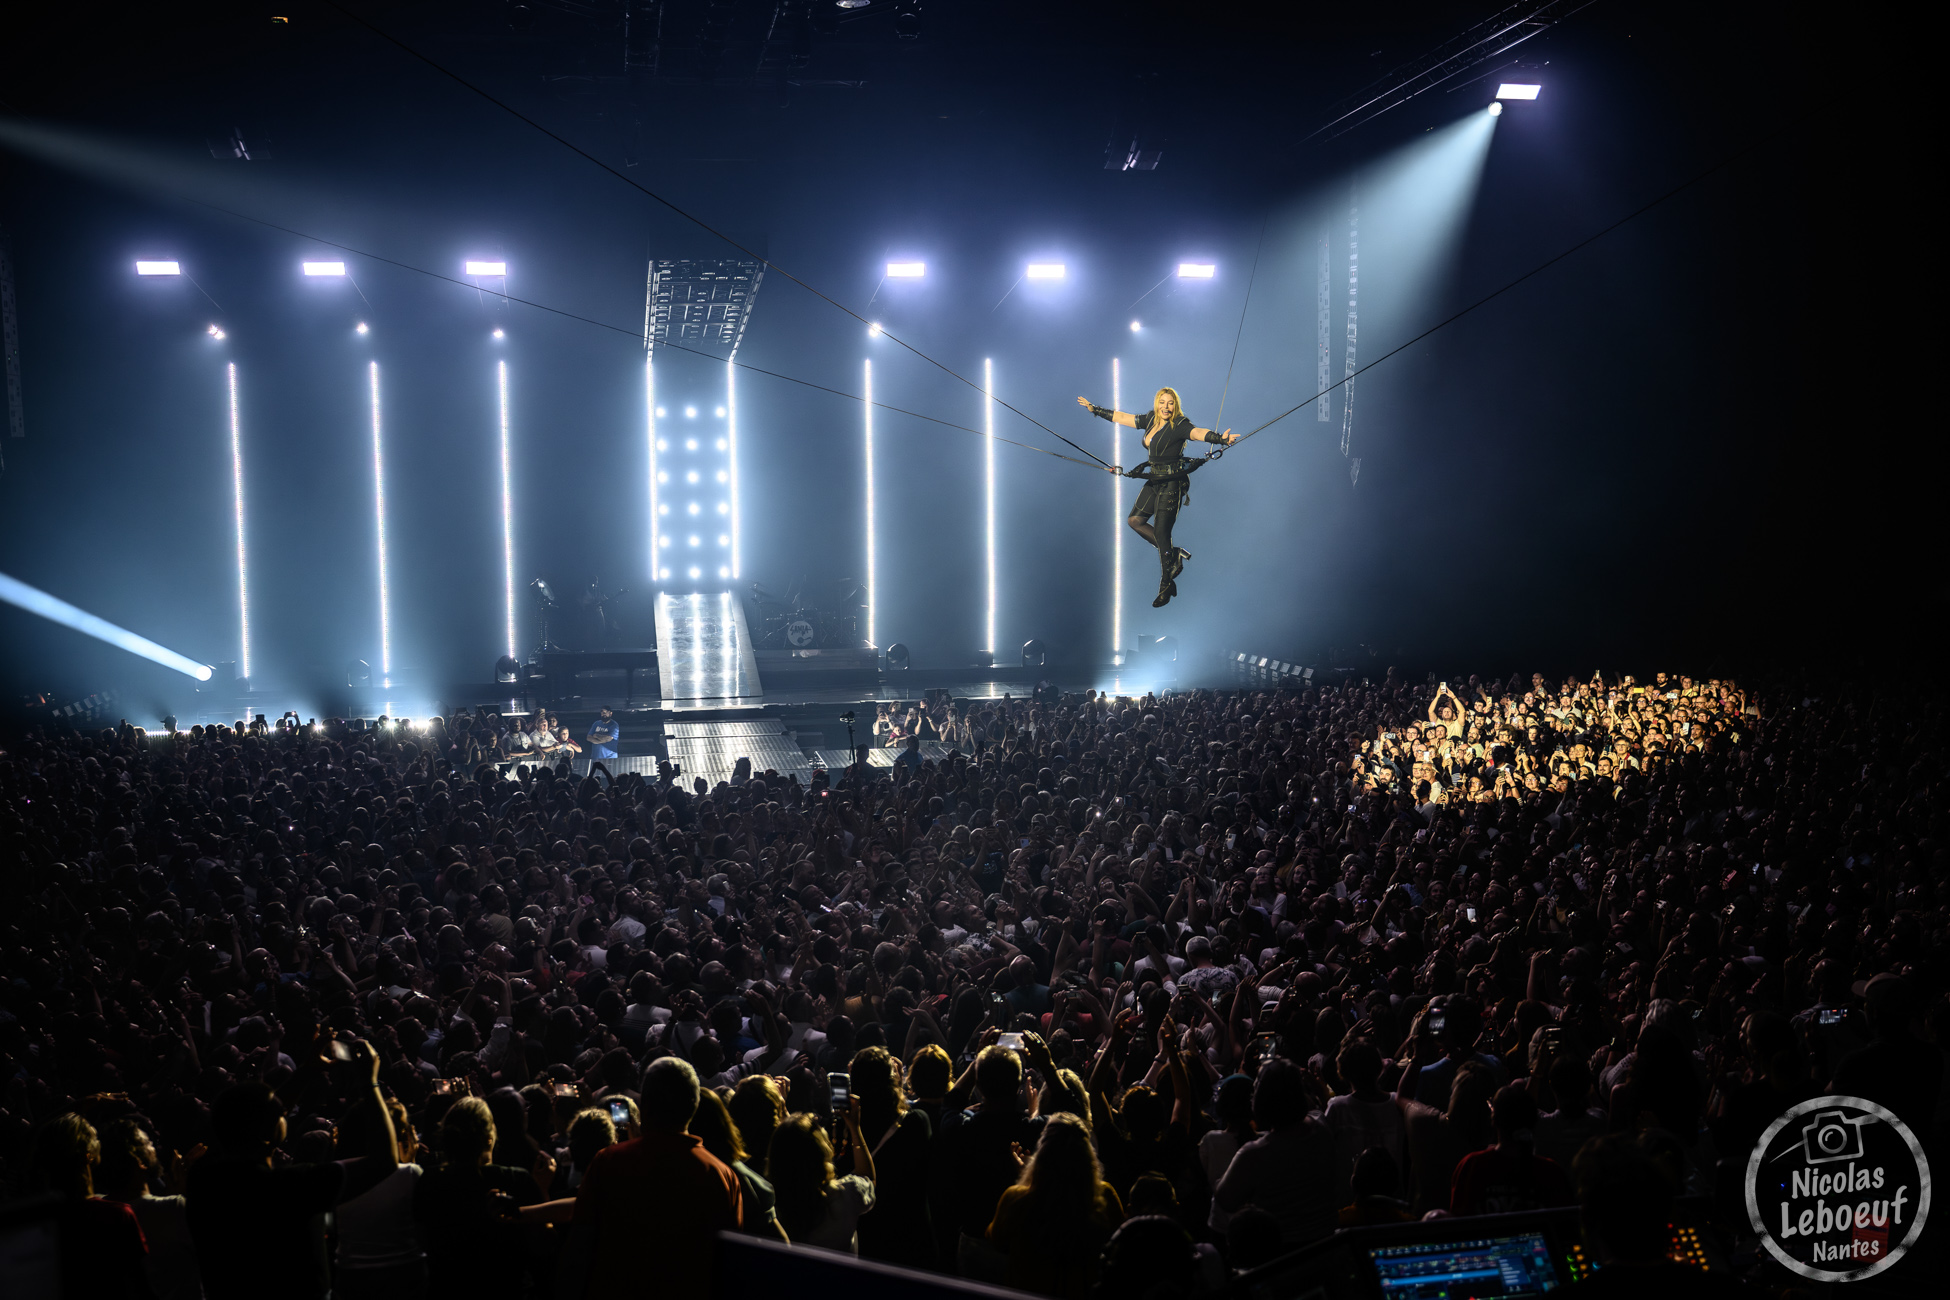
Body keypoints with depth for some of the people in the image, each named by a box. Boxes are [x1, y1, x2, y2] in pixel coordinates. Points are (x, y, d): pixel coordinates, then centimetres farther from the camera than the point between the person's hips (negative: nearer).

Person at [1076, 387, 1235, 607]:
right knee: (1135, 520, 10)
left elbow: (1198, 433, -37)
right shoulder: (1151, 420, 6)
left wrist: (1220, 439, -56)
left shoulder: (1179, 426, -17)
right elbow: (1122, 417, 18)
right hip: (1154, 481, 8)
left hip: (1172, 484, -8)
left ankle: (1166, 586, 6)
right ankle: (1174, 555, 18)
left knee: (1161, 533, -6)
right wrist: (1095, 409, 25)